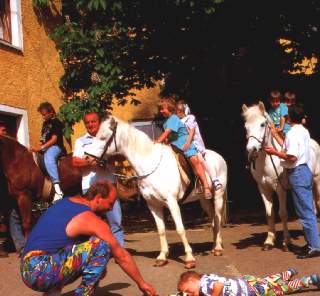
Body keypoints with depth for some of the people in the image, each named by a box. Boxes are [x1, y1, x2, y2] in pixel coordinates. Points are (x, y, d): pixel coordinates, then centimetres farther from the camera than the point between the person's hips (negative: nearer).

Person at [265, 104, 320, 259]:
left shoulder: (292, 133, -16)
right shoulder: (304, 131, 12)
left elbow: (292, 157, -23)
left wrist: (275, 152, -11)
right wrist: (275, 134, 27)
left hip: (297, 173, -9)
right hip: (306, 170, 9)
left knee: (305, 212, -6)